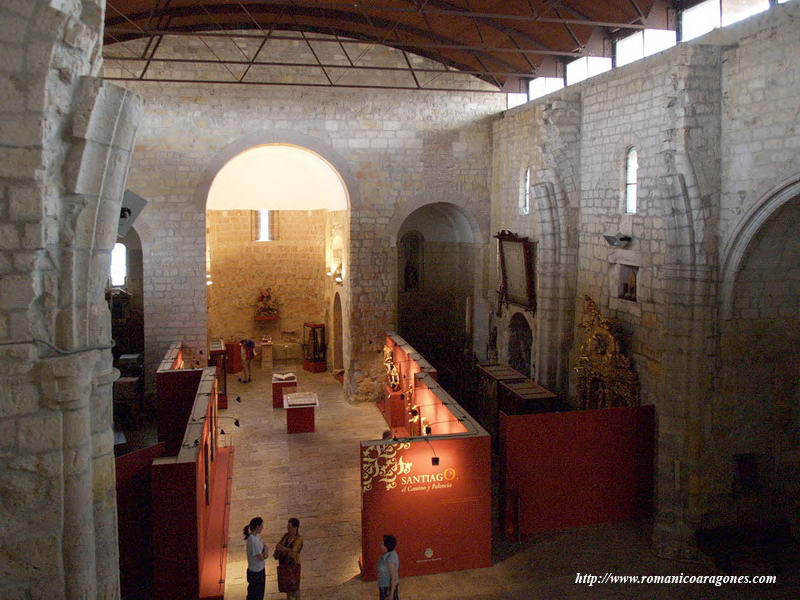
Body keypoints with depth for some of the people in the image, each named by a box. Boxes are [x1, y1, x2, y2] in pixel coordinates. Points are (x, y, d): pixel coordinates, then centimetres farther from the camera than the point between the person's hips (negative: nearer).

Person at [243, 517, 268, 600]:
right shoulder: (253, 540, -27)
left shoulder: (256, 536, 1)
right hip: (255, 572, -9)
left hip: (260, 570, 9)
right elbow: (261, 557, -24)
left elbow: (264, 547, 6)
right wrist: (265, 552, -5)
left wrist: (265, 553, -15)